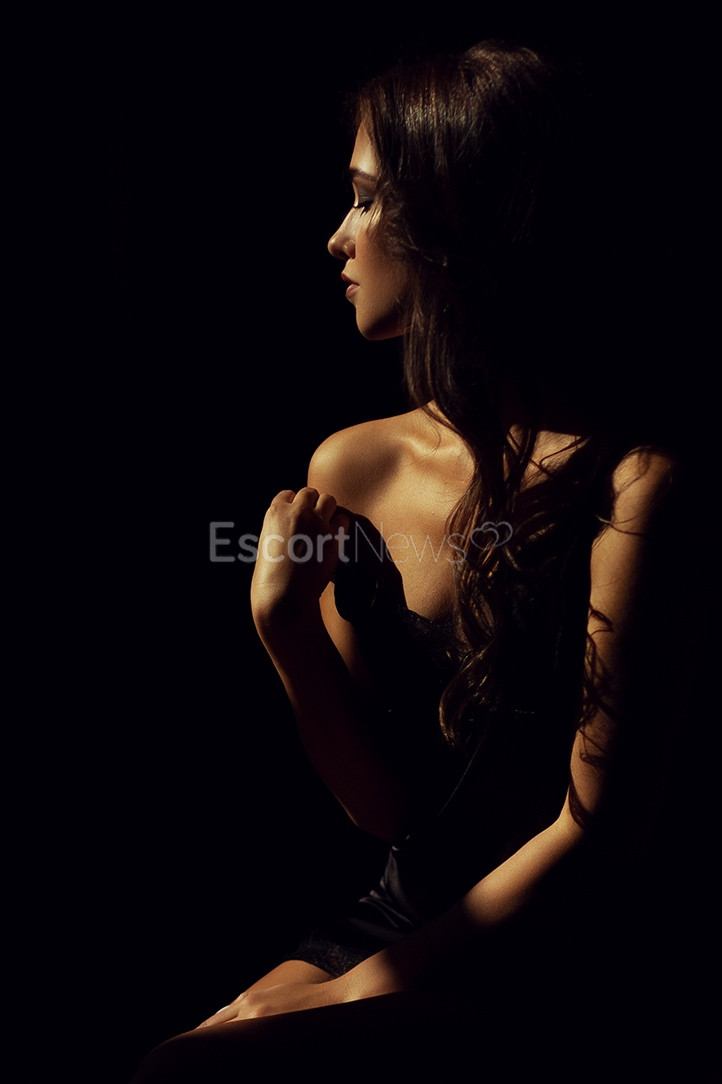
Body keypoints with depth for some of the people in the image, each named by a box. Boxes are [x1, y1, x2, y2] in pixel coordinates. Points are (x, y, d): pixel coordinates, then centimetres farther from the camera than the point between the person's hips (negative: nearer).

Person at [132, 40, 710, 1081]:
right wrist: (289, 625, -14)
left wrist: (363, 991, -10)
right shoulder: (353, 469, -1)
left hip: (566, 974, -4)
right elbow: (391, 809, 1)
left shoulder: (633, 484, -18)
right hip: (404, 913, 5)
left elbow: (596, 834, -13)